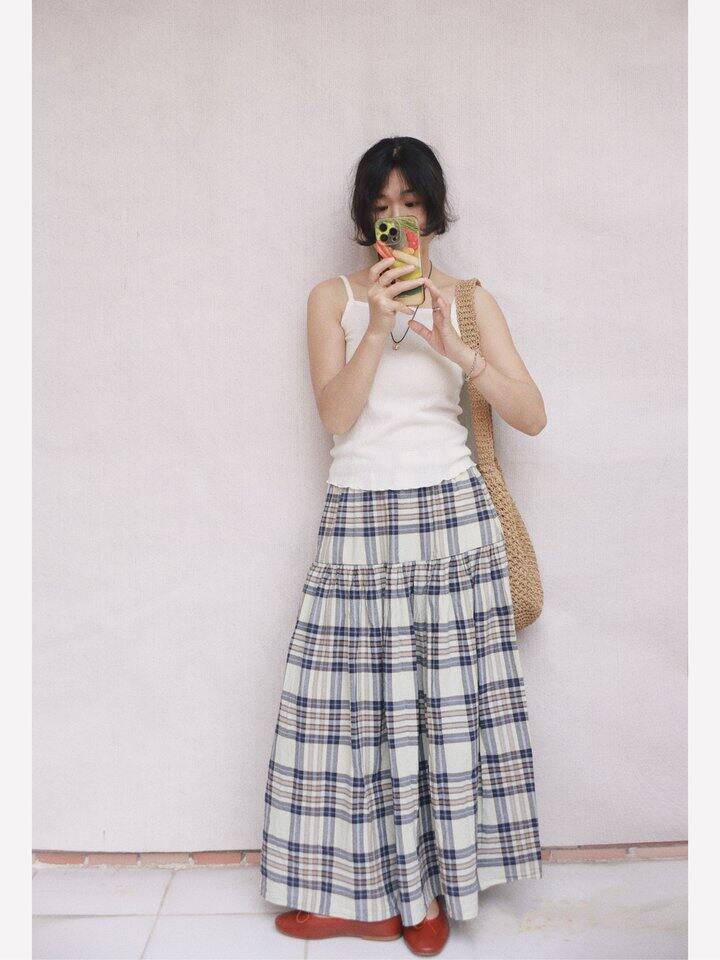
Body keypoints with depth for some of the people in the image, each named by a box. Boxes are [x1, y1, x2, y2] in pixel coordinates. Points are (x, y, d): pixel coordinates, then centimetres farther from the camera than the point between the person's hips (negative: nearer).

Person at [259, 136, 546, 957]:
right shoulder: (333, 298, 8)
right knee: (354, 702, 3)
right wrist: (378, 327, -15)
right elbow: (335, 416, -4)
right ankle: (360, 891, 22)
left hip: (450, 515, 0)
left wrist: (454, 348, -14)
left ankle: (435, 884, 24)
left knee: (451, 700, 4)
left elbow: (532, 416, -1)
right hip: (359, 518, 0)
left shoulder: (469, 300, 8)